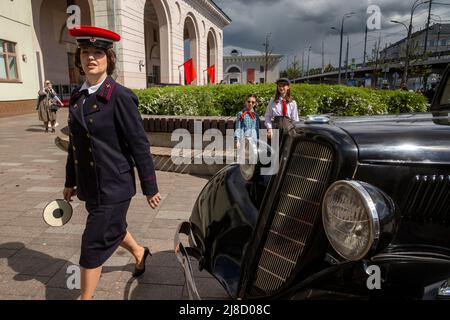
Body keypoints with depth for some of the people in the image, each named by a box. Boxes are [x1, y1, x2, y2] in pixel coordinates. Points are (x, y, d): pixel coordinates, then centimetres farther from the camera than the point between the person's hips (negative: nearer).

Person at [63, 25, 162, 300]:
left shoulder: (120, 97, -15)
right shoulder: (77, 98, 6)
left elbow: (140, 145, -15)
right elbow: (75, 143, 13)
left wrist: (150, 188, -12)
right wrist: (71, 181, 18)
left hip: (113, 186, -7)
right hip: (90, 186, 7)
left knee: (93, 245, 3)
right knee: (112, 228, 26)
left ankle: (86, 297, 25)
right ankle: (140, 252, 54)